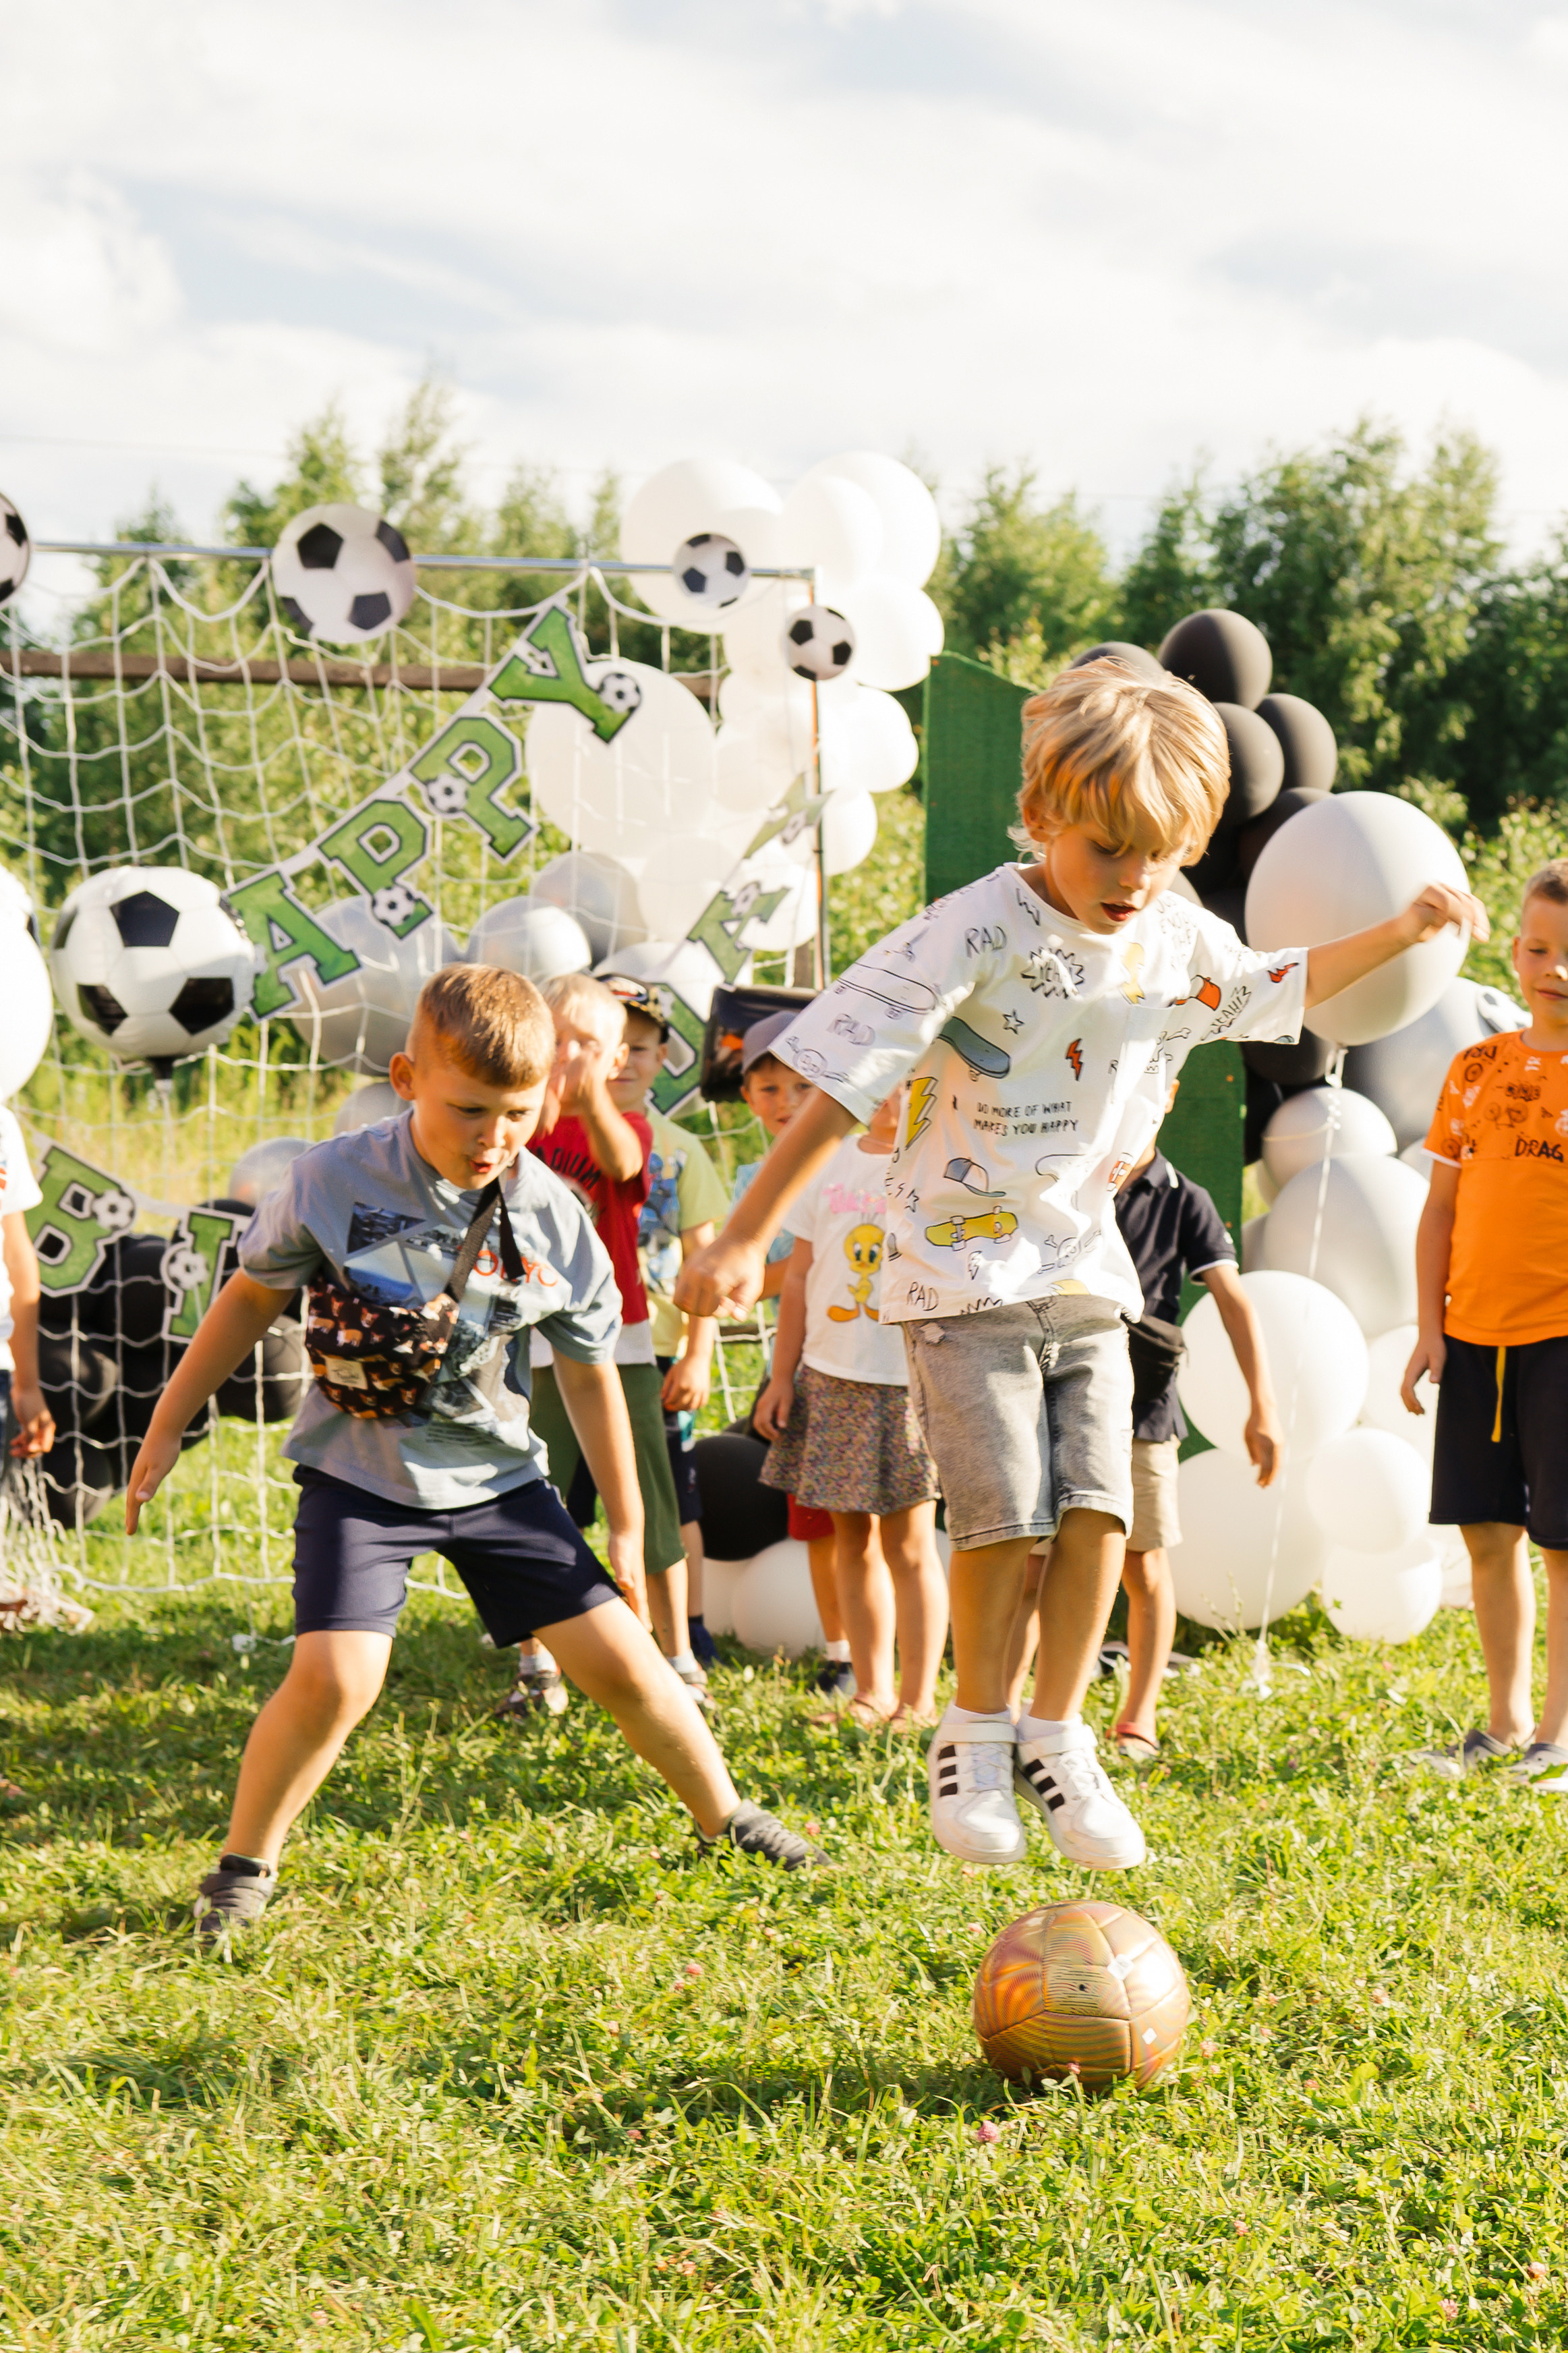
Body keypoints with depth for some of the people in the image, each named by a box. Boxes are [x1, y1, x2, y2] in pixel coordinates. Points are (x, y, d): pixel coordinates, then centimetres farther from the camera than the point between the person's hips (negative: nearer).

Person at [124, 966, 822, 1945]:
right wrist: (168, 1428, 5)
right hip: (362, 1472, -2)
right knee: (334, 1678, -19)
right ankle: (245, 1866, 3)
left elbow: (590, 1379, 3)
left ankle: (725, 1816, 25)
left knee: (619, 1655, 1)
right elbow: (253, 1296, 1)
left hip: (496, 1477, 2)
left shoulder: (555, 1222, -10)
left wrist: (628, 1529, 9)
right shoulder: (334, 1182, -15)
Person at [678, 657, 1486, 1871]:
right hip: (966, 1276, -5)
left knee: (1099, 1511, -5)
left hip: (1086, 1273, 5)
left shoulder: (1183, 940, 1)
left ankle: (1058, 1738, 11)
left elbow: (1271, 989, 26)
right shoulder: (972, 937, -19)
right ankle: (976, 1736, 10)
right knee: (1006, 1519, -12)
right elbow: (841, 1085, -20)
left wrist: (1402, 932, 21)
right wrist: (744, 1241, -22)